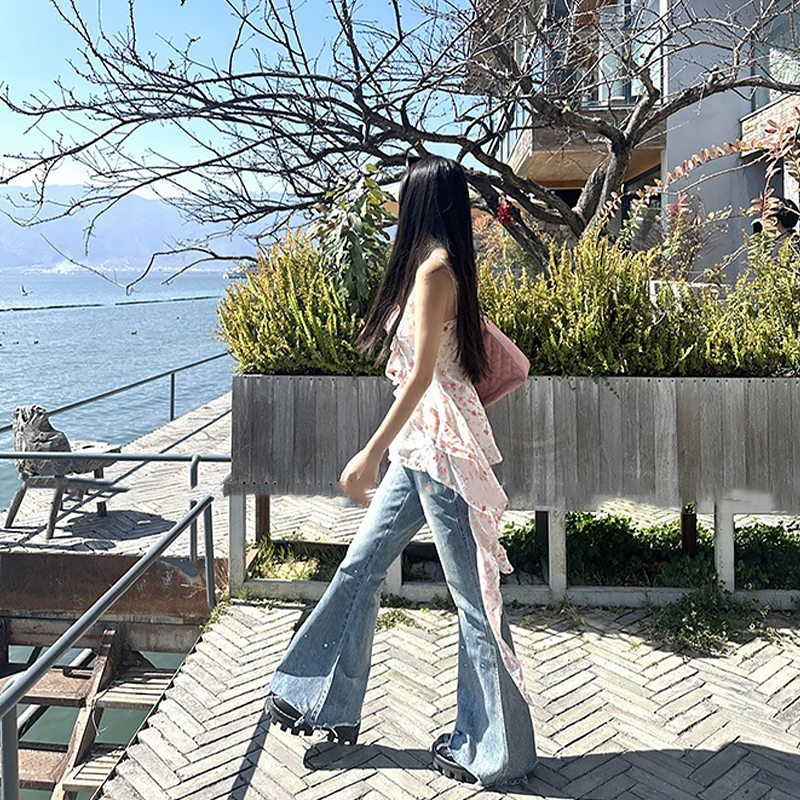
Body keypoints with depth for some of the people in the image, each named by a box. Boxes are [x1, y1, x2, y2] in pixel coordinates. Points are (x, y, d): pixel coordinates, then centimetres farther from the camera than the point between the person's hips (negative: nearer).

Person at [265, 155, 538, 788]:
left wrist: (371, 454, -19)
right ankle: (329, 703, 30)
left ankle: (497, 751, 18)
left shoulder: (434, 268, -13)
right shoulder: (444, 268, 14)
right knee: (361, 566, 15)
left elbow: (422, 373, -20)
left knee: (473, 594, 1)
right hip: (421, 447, 10)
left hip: (440, 444, -10)